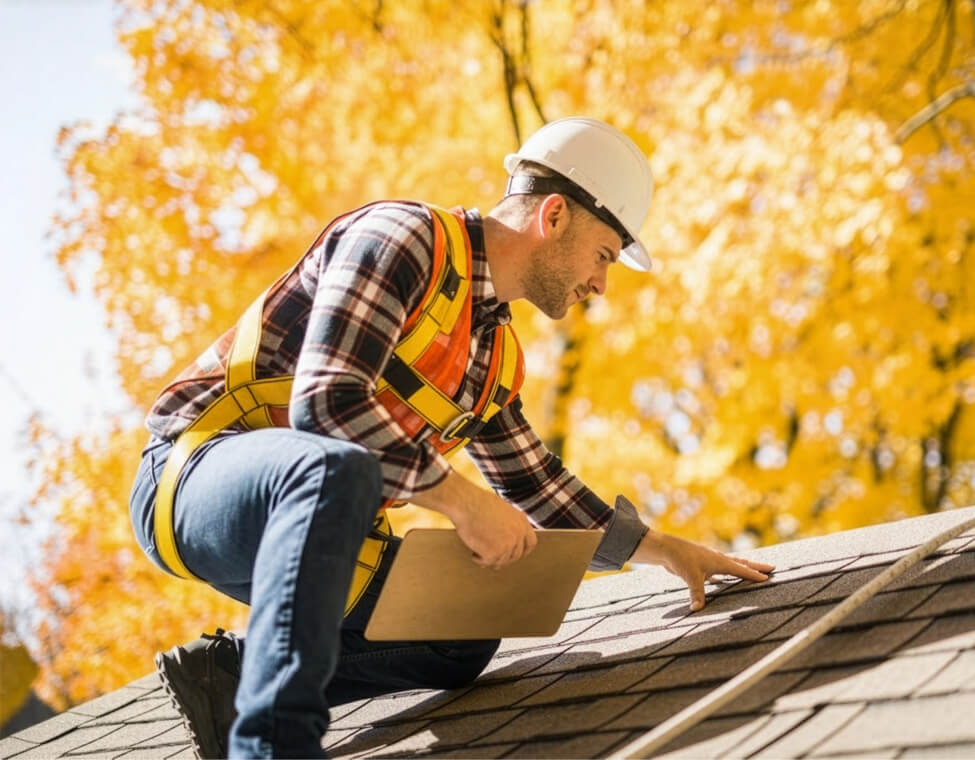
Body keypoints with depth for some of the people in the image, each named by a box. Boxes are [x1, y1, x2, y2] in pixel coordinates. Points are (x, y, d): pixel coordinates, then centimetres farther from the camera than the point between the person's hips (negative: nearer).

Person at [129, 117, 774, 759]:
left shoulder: (497, 353, 14)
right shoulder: (403, 237, -14)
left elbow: (534, 487, 28)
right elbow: (325, 401, -26)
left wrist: (663, 550, 27)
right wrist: (463, 500, -23)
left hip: (293, 514, 9)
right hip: (193, 474, -9)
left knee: (464, 638, 3)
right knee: (337, 468, -39)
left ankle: (236, 670, -3)